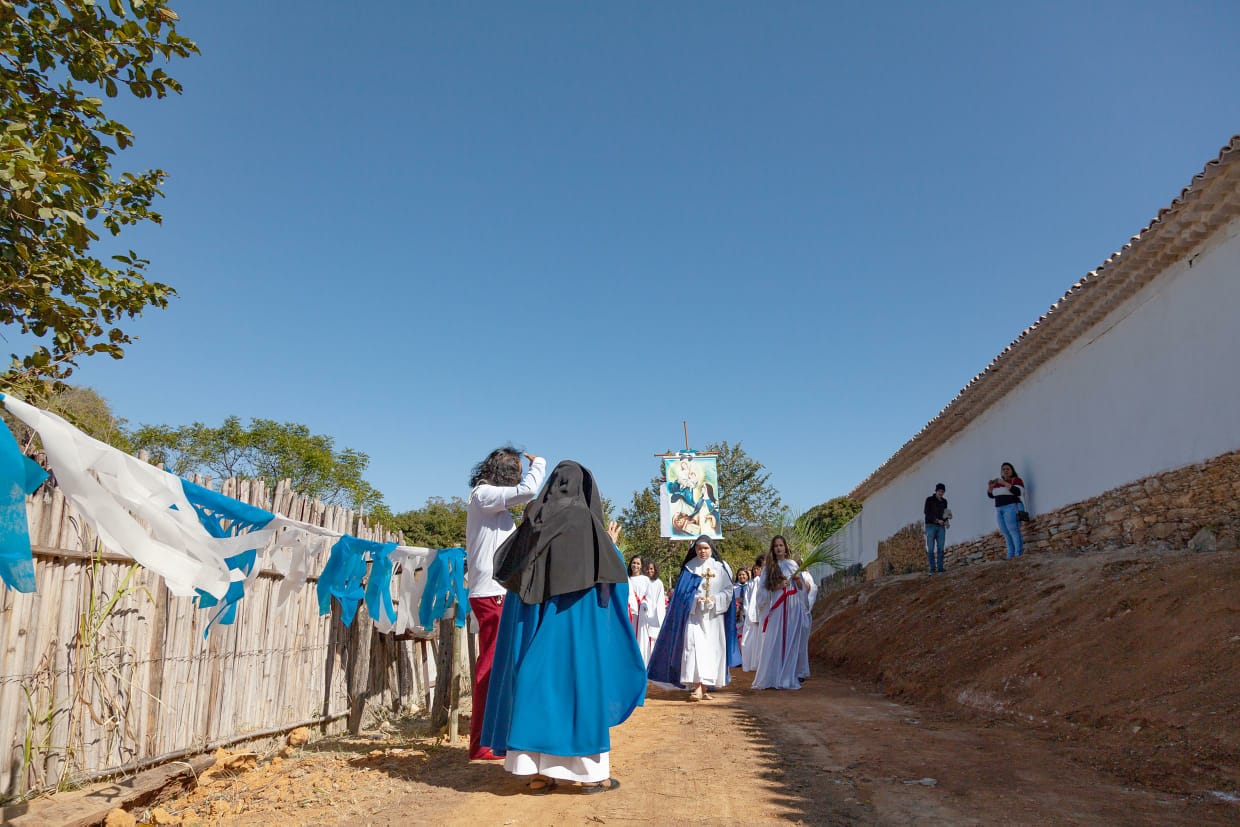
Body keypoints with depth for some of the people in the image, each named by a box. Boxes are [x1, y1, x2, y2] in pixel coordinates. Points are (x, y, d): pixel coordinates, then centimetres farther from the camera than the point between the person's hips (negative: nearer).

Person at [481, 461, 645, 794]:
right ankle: (589, 772, 6)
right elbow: (614, 571, -3)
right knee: (578, 682, 2)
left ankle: (536, 771, 9)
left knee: (536, 680, 8)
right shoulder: (586, 520, -7)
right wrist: (611, 545, 16)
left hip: (532, 617, 4)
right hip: (576, 618, -4)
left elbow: (503, 563, 15)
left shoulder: (534, 520, 5)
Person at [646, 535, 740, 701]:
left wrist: (716, 599, -15)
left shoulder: (721, 567, 6)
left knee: (712, 649, -1)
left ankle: (705, 687, 6)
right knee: (694, 646, -14)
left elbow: (728, 591, 3)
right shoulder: (689, 567, 7)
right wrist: (696, 599, -15)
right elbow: (683, 592, 3)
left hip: (714, 615, 1)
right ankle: (697, 687, -17)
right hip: (694, 614, -1)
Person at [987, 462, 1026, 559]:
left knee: (1013, 530, -15)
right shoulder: (998, 482, 17)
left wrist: (1005, 483, -24)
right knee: (1006, 533, 1)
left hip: (1011, 507, -7)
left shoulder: (1016, 480, -2)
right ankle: (1010, 555, -1)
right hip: (999, 510, 7)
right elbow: (991, 495, 17)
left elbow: (1018, 492, -19)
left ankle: (1019, 554, -18)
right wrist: (990, 486, -3)